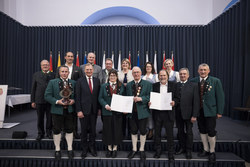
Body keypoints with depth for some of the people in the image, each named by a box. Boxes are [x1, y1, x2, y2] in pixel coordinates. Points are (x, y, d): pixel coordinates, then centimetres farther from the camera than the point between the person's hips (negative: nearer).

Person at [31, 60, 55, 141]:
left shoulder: (53, 75, 2)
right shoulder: (36, 75, 8)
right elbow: (33, 88, 7)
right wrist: (32, 101, 2)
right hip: (39, 100, 2)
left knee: (50, 118, 7)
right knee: (40, 118, 12)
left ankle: (49, 132, 24)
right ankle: (40, 133, 27)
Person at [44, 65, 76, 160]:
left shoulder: (73, 83, 5)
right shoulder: (52, 82, -1)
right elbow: (47, 96, -6)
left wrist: (73, 100, -11)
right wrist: (57, 101, -18)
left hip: (69, 110, 2)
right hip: (57, 110, -1)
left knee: (69, 130, 11)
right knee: (57, 130, 10)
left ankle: (70, 149, 27)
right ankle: (57, 150, 29)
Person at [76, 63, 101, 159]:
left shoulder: (97, 81, 5)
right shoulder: (80, 81, -3)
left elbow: (98, 95, 6)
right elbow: (77, 97, -5)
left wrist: (99, 108, 1)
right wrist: (79, 110, -10)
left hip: (94, 109, 2)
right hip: (84, 109, -2)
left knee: (93, 129, 13)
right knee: (84, 130, 10)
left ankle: (92, 147, 30)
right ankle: (84, 149, 26)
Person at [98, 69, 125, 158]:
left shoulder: (121, 86, 6)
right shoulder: (104, 86, 6)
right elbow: (100, 98, 2)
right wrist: (105, 105, -15)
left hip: (118, 112, 0)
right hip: (107, 111, 0)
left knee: (117, 129, 5)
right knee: (108, 130, 7)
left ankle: (115, 148, 22)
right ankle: (109, 148, 24)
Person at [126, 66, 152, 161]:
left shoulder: (147, 84, 0)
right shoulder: (128, 85, 9)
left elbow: (150, 96, -6)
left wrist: (141, 98, -20)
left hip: (142, 111, -2)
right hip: (132, 111, 3)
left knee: (143, 131, 9)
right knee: (133, 131, 13)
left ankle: (142, 150, 27)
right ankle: (134, 149, 30)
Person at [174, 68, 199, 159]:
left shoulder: (194, 86, -5)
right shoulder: (175, 85, 5)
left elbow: (196, 101, -8)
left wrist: (194, 115, -13)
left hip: (188, 113, -3)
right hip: (178, 113, 3)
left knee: (189, 132, 9)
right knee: (180, 131, 14)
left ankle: (188, 150, 25)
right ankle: (182, 147, 32)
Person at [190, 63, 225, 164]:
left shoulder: (215, 81, -4)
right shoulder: (193, 81, 2)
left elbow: (220, 97, -4)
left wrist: (219, 112, -7)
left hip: (210, 111, -3)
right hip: (198, 111, 3)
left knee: (211, 132, 3)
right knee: (202, 131, 14)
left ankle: (212, 152, 24)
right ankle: (206, 150, 32)